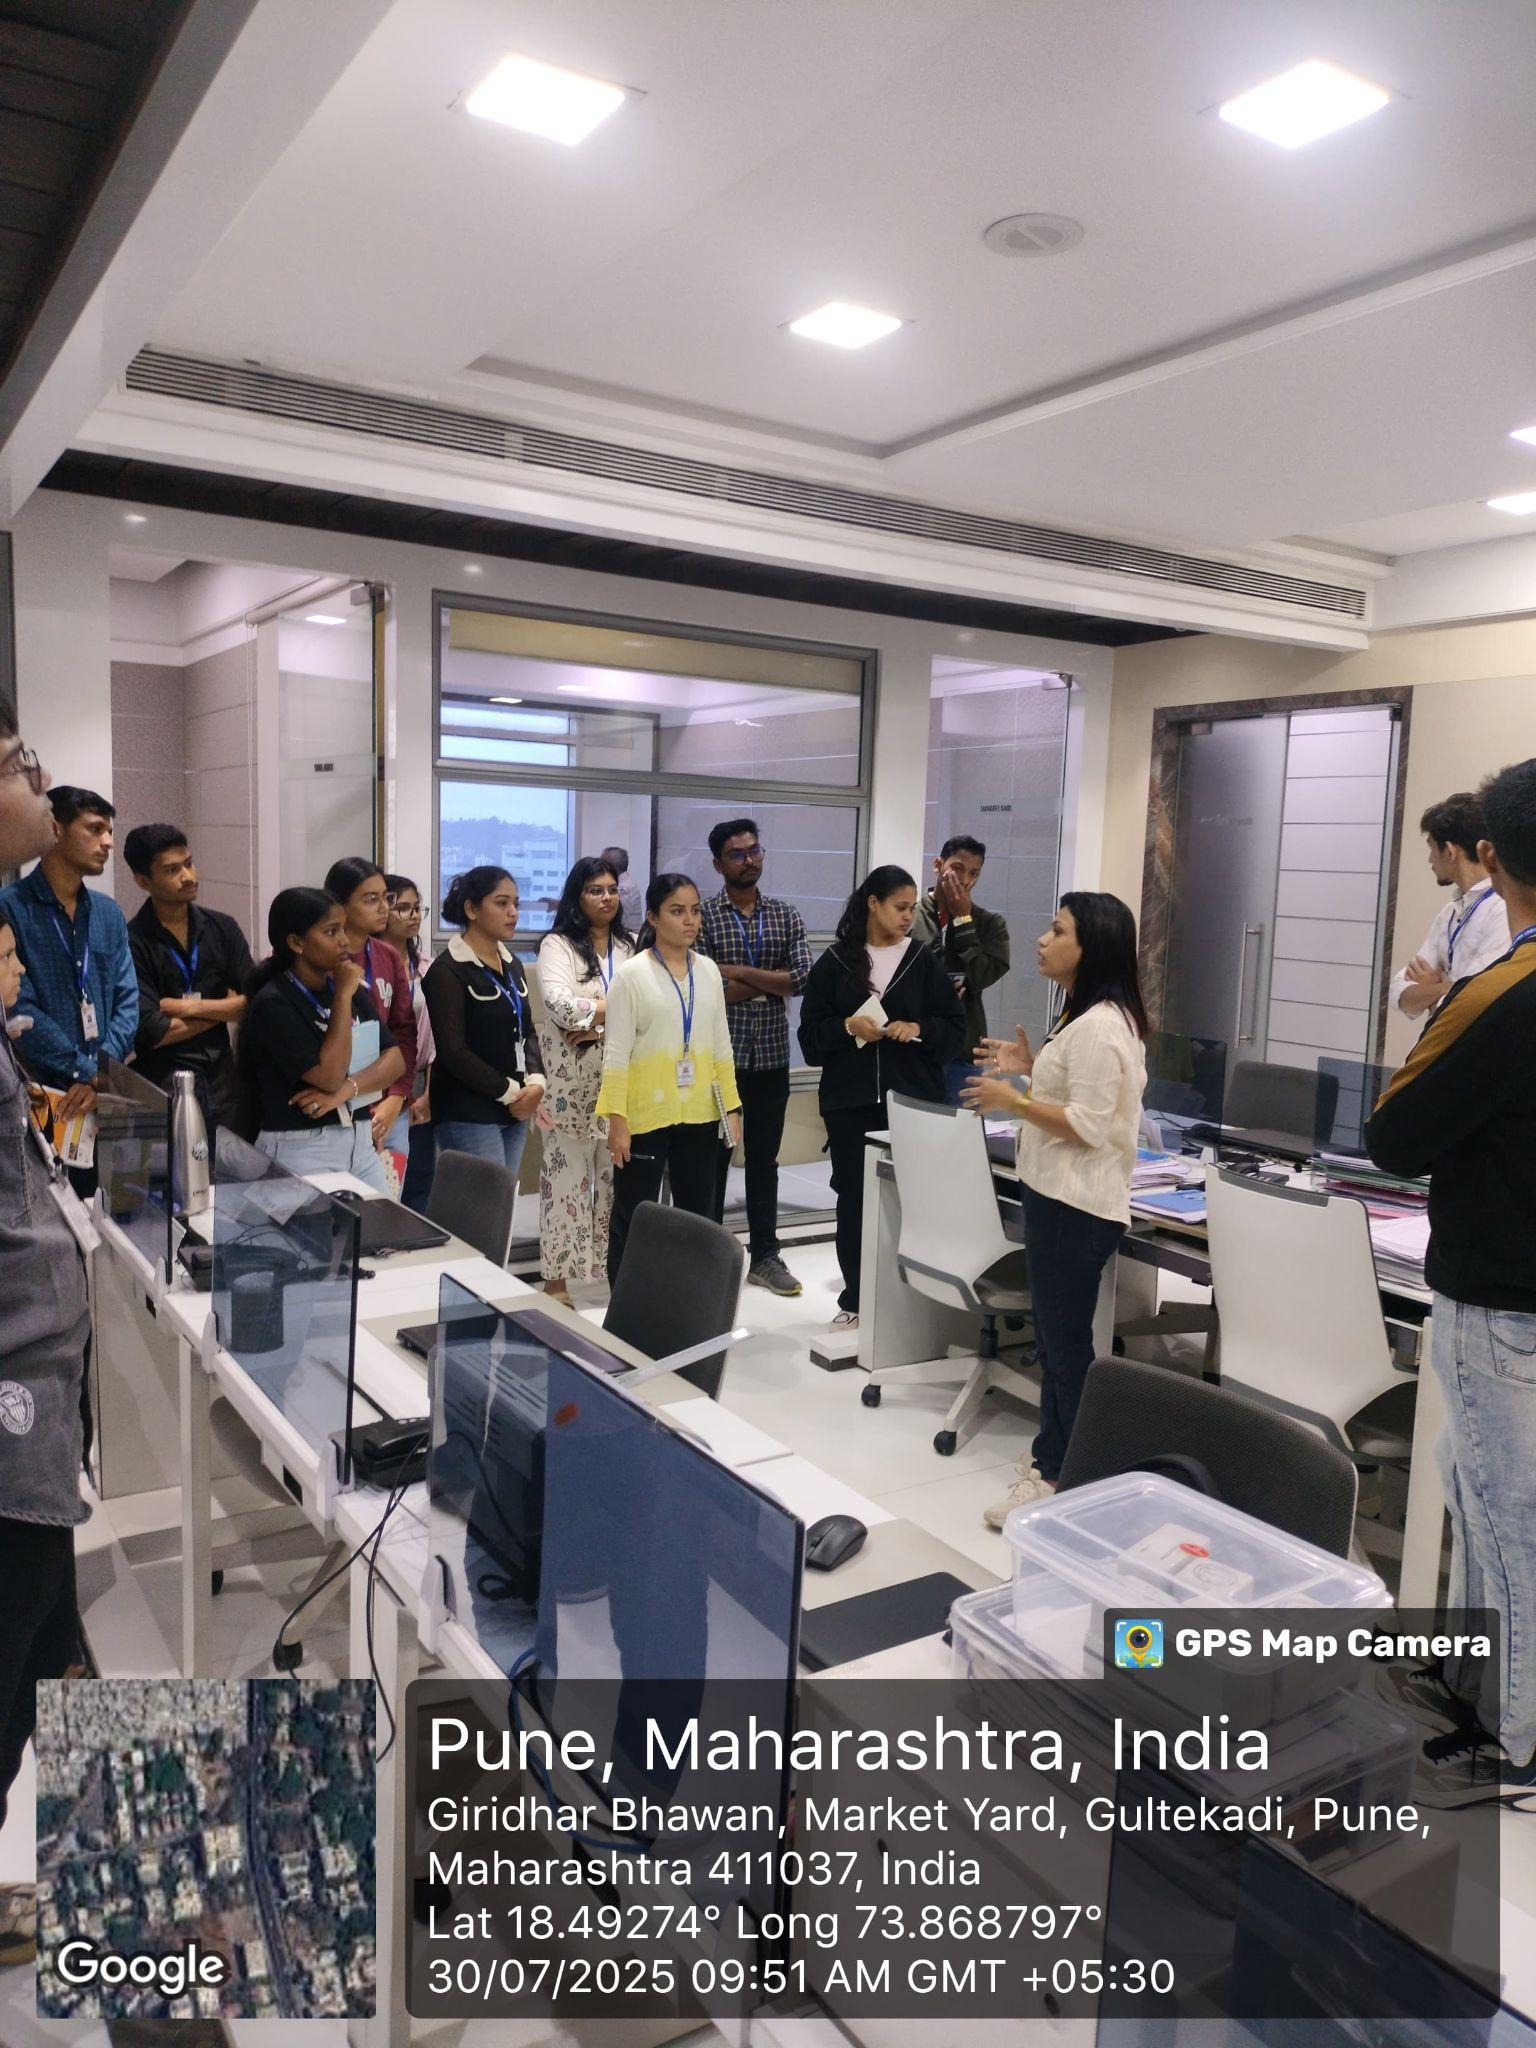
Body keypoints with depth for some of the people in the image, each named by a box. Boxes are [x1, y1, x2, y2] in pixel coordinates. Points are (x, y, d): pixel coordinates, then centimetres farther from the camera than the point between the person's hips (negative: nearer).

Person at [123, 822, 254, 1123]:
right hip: (163, 1089, -4)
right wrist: (224, 1008, -4)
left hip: (223, 1085, 4)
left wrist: (191, 1006, -11)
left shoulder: (222, 928, 5)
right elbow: (151, 1032, -15)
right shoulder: (132, 943, -10)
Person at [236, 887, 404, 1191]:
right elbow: (330, 1075, -19)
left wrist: (347, 1089, -15)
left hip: (361, 1144, 6)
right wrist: (343, 996, -16)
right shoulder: (272, 1004, -12)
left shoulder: (351, 990, 9)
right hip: (301, 1150, -6)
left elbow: (395, 1061, 2)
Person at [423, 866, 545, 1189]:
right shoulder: (448, 970, -9)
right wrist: (509, 1092, -11)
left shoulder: (511, 963, 15)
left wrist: (536, 1081, -1)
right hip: (469, 1116, -7)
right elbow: (453, 1051, -14)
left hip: (514, 1113, 7)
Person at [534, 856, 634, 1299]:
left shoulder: (631, 948, 11)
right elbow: (560, 1004, -18)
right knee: (567, 1177, 0)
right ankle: (557, 1277, 8)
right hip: (571, 1085, -4)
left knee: (617, 1177, 8)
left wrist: (598, 1024, -14)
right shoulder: (558, 945, -1)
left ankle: (615, 1269, 17)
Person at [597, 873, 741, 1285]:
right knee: (633, 1219, 3)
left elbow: (721, 1046, 12)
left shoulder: (708, 971, 7)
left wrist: (732, 1108, 9)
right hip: (646, 1116, -5)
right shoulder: (632, 973, -7)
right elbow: (616, 1053, -9)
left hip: (699, 1116, 5)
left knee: (698, 1216, 13)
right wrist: (617, 1118, -14)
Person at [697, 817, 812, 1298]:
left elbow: (803, 978, -6)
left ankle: (765, 1255, 21)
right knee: (713, 1158, 7)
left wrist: (738, 972, -13)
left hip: (771, 1057, 3)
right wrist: (771, 984, -11)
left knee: (764, 1159, 11)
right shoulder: (703, 917, -3)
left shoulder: (786, 915, 7)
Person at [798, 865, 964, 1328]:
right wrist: (848, 1026, -13)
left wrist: (918, 1029, -12)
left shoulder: (923, 960, 5)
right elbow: (810, 1032, 5)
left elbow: (955, 1029, 6)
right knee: (853, 1195, 6)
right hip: (849, 1099, 0)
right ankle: (855, 1300, 17)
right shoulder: (836, 961, 3)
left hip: (911, 1099, 0)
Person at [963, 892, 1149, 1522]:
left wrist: (1014, 1102, -18)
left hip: (1077, 1206, -11)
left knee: (1064, 1342, -1)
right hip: (1057, 1195, 11)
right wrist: (1031, 1065, 14)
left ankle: (1059, 1477, 10)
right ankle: (1054, 1452, 33)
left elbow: (1088, 1123, -24)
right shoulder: (1084, 1015, 14)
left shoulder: (1100, 1026, -20)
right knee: (1055, 1337, 19)